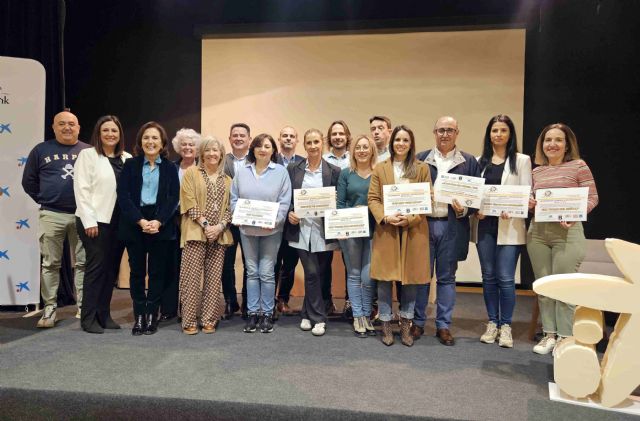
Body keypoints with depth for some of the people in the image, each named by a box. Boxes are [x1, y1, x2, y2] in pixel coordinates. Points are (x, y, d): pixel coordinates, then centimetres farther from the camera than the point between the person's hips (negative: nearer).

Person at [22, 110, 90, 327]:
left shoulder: (89, 152, 6)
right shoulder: (41, 150, 8)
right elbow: (28, 181, 14)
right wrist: (43, 200, 7)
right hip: (51, 216, 0)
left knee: (84, 262, 3)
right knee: (50, 264, 4)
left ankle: (83, 307, 11)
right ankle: (49, 308, 12)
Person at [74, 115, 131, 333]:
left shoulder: (127, 158, 12)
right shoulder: (87, 154, 0)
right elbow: (81, 189, -7)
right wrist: (89, 221, -14)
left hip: (120, 220, 5)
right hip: (97, 220, -4)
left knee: (112, 267, 8)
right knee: (96, 266, -3)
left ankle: (104, 314, 18)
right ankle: (88, 318, 7)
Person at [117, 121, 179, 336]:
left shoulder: (170, 167, 6)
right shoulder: (130, 165, 6)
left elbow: (173, 198, -1)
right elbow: (123, 196, -3)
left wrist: (158, 222, -14)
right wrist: (141, 221, -15)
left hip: (161, 226, 0)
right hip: (134, 225, 0)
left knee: (157, 272, 3)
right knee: (137, 271, 5)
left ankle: (152, 315, 13)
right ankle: (139, 316, 13)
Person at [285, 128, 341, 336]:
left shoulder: (334, 171, 3)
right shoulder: (293, 169, 5)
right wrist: (290, 213, -9)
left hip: (324, 231, 1)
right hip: (301, 229, 0)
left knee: (320, 274, 8)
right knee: (312, 273, -4)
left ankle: (308, 314, 25)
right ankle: (318, 318, 10)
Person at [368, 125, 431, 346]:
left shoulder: (422, 168, 7)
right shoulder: (380, 168, 8)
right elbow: (372, 198, 3)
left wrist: (410, 218, -13)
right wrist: (385, 217, -14)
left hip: (413, 230, 0)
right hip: (386, 230, 0)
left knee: (411, 278, 6)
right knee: (384, 278, 2)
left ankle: (406, 324, 20)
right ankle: (386, 325, 15)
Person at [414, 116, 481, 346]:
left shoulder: (469, 161, 6)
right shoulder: (420, 159, 6)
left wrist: (465, 210, -13)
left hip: (452, 227, 0)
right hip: (423, 224, 0)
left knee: (446, 277, 9)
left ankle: (443, 325, 19)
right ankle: (418, 322, 20)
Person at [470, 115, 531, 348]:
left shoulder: (521, 160, 5)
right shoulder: (480, 161, 12)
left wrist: (511, 210, -19)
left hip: (509, 226, -3)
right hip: (484, 225, 3)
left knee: (505, 278, -3)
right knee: (489, 276, 9)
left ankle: (505, 326, 10)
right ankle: (492, 323, 20)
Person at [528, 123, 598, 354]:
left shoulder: (579, 166, -1)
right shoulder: (536, 172, 13)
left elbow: (592, 198, -4)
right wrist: (528, 204, -3)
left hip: (567, 232, -5)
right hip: (537, 232, 5)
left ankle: (565, 337, 10)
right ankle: (549, 333, 19)